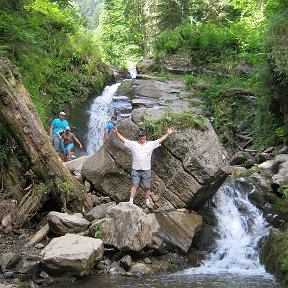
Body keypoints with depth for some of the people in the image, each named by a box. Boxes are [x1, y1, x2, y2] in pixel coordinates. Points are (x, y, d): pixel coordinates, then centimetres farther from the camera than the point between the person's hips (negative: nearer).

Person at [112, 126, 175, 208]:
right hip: (135, 170, -1)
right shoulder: (133, 144, 5)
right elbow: (123, 139, 3)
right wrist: (117, 132, -3)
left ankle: (148, 201, 23)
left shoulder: (151, 144, 6)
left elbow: (160, 140, 4)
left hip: (146, 170, 1)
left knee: (146, 187, 9)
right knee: (134, 185, -8)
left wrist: (168, 133, -2)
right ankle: (131, 201, -9)